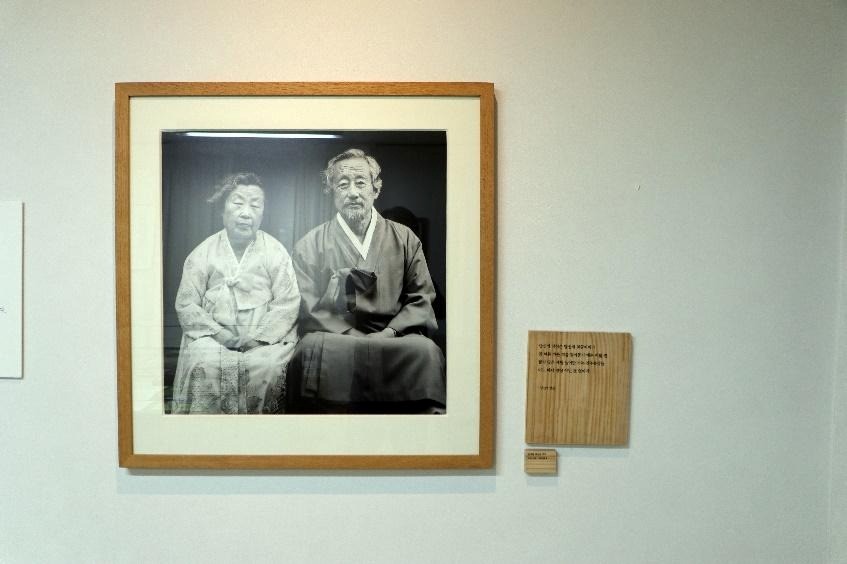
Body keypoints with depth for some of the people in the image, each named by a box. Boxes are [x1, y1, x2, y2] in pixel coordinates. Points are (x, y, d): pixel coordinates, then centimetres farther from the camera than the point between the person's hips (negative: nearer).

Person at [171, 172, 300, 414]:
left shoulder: (275, 252, 3)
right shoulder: (203, 253, 6)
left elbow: (288, 304, -3)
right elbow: (186, 305, 3)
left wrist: (255, 337, -14)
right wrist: (219, 333, -12)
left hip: (266, 337, -1)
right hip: (213, 335, 1)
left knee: (268, 366, -29)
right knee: (204, 364, -28)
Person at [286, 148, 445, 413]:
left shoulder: (405, 238, 16)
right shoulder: (310, 245, 12)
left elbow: (422, 299, 10)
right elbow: (308, 310, 4)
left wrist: (388, 334, -9)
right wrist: (357, 338, -11)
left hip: (393, 340, 1)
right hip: (335, 341, 0)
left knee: (425, 350, -32)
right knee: (314, 346, -35)